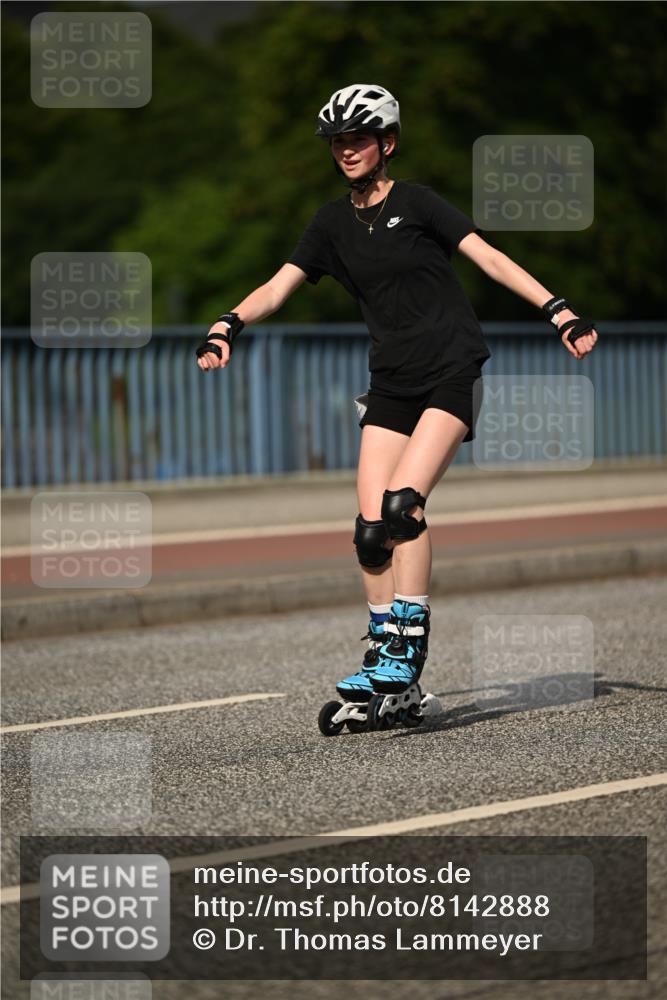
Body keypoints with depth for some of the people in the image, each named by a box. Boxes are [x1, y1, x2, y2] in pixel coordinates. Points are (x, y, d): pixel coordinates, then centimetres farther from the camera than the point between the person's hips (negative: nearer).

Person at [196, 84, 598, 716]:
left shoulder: (416, 202, -3)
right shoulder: (333, 223, 10)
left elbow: (491, 259, -8)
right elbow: (278, 287, 4)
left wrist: (560, 312, -17)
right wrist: (230, 324, -14)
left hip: (453, 371, -5)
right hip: (393, 380, 5)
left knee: (403, 501, -21)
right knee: (371, 525, -5)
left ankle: (410, 646, -15)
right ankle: (382, 652, 6)